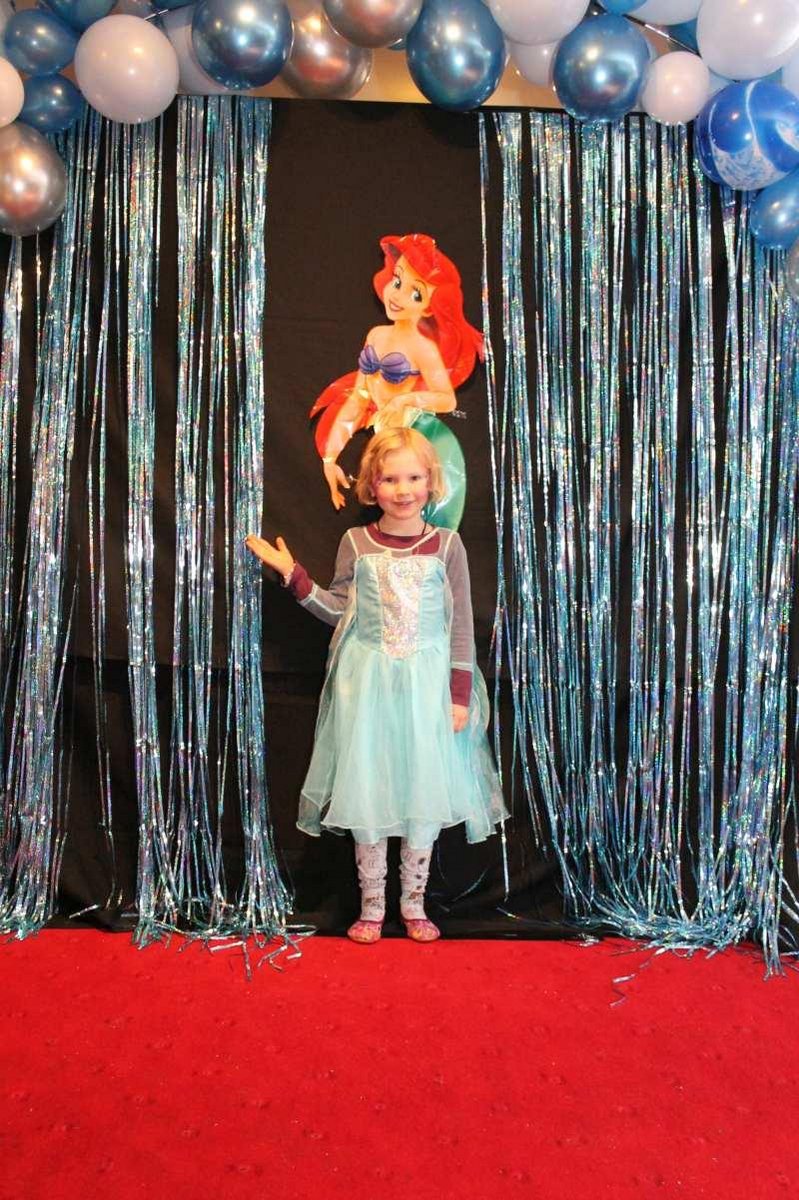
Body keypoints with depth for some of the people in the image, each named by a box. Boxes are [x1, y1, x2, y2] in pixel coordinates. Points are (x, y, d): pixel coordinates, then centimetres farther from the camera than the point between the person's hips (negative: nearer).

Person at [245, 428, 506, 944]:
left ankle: (414, 903, 25)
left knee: (426, 791, 5)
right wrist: (291, 573, 0)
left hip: (427, 682, 0)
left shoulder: (446, 543, -2)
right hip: (367, 682, 1)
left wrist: (460, 694, -5)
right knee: (367, 792, 6)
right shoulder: (355, 543, 1)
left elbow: (461, 625, -1)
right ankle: (372, 905, 23)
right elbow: (339, 610, 8)